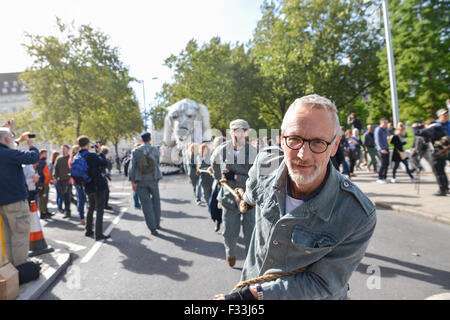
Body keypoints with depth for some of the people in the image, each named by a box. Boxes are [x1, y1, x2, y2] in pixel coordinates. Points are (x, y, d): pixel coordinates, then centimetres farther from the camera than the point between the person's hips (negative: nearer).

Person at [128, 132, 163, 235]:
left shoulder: (135, 151, -3)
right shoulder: (155, 150, -2)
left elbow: (132, 166, -7)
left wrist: (132, 181, -5)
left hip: (140, 181, 0)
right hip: (153, 180, 0)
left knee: (146, 204, 4)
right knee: (156, 201, 18)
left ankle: (152, 228, 4)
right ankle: (157, 223, 27)